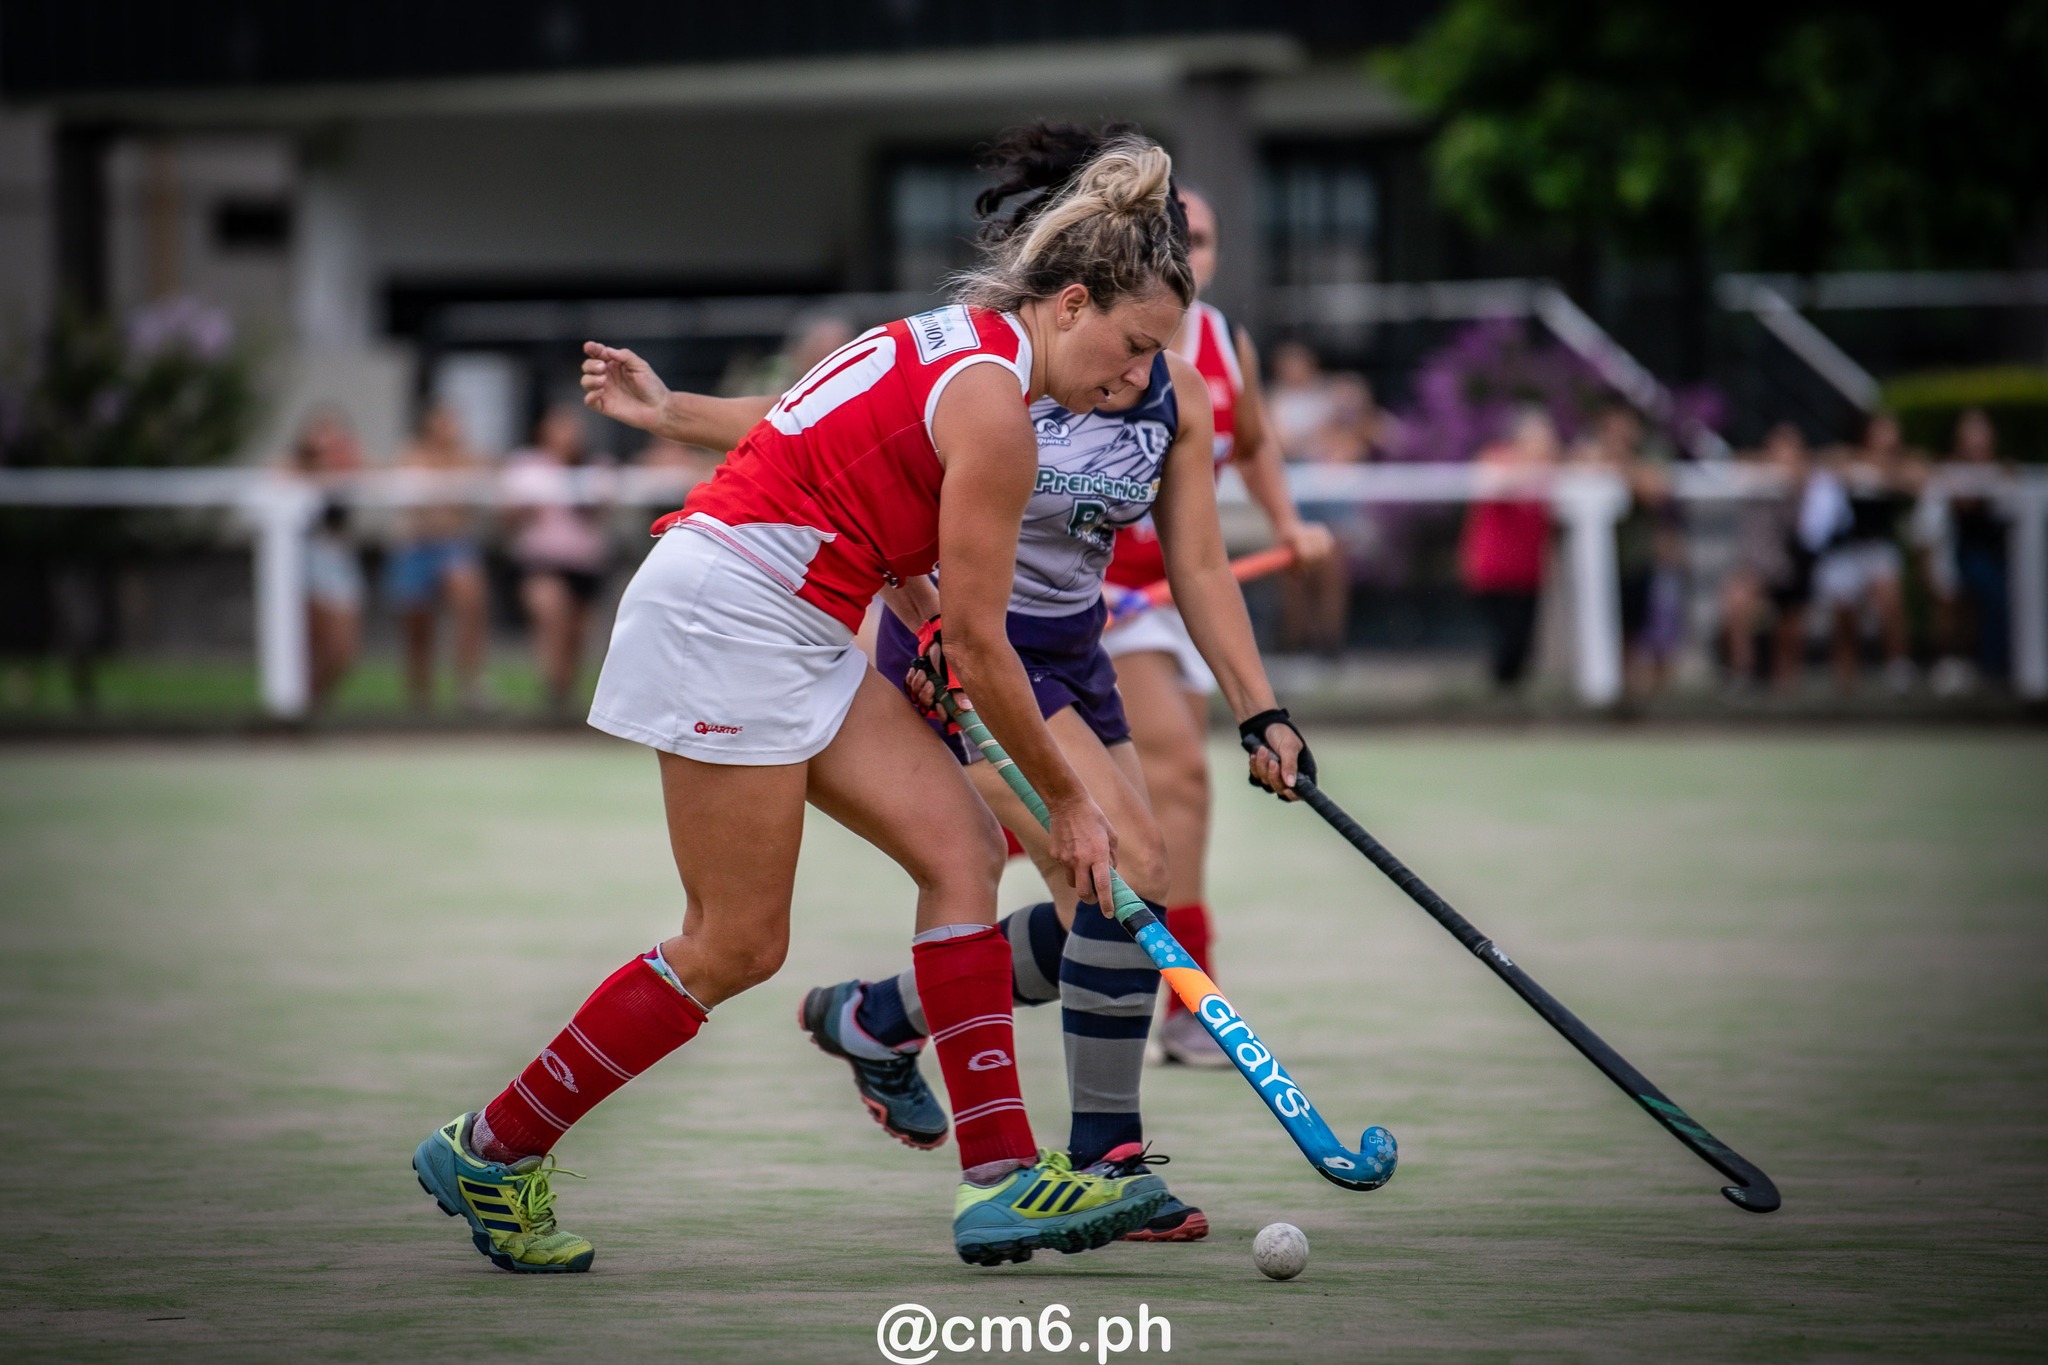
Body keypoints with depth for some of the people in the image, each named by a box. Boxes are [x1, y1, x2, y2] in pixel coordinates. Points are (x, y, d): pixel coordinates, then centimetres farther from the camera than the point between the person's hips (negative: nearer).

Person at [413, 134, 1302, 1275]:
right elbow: (978, 642, -13)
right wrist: (1069, 799, -4)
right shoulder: (992, 406, -17)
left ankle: (1001, 1179, -3)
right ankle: (490, 1153, 9)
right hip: (726, 613, -10)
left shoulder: (960, 343, 12)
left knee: (964, 847, 0)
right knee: (737, 947, -4)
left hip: (798, 630, 10)